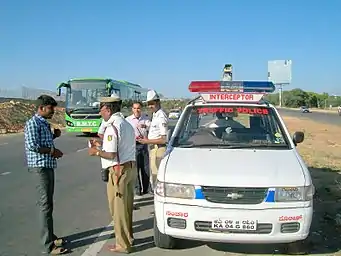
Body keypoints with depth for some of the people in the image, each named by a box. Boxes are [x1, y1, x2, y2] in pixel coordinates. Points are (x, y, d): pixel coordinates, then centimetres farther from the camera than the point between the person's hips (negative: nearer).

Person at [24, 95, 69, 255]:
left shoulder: (44, 123, 15)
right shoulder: (33, 123, -12)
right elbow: (32, 145, -22)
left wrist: (54, 135, 9)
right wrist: (52, 151, -14)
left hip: (48, 167, 10)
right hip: (39, 167, -9)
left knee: (48, 203, 16)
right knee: (45, 205, -7)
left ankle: (50, 237, 28)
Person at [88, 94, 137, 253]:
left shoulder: (112, 126, -16)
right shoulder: (127, 124, 13)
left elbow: (112, 154, -22)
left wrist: (96, 152, -5)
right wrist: (101, 144, 18)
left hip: (119, 170, -9)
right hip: (131, 167, 9)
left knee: (118, 209, 2)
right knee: (127, 206, 19)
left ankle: (123, 245, 12)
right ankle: (128, 237, 32)